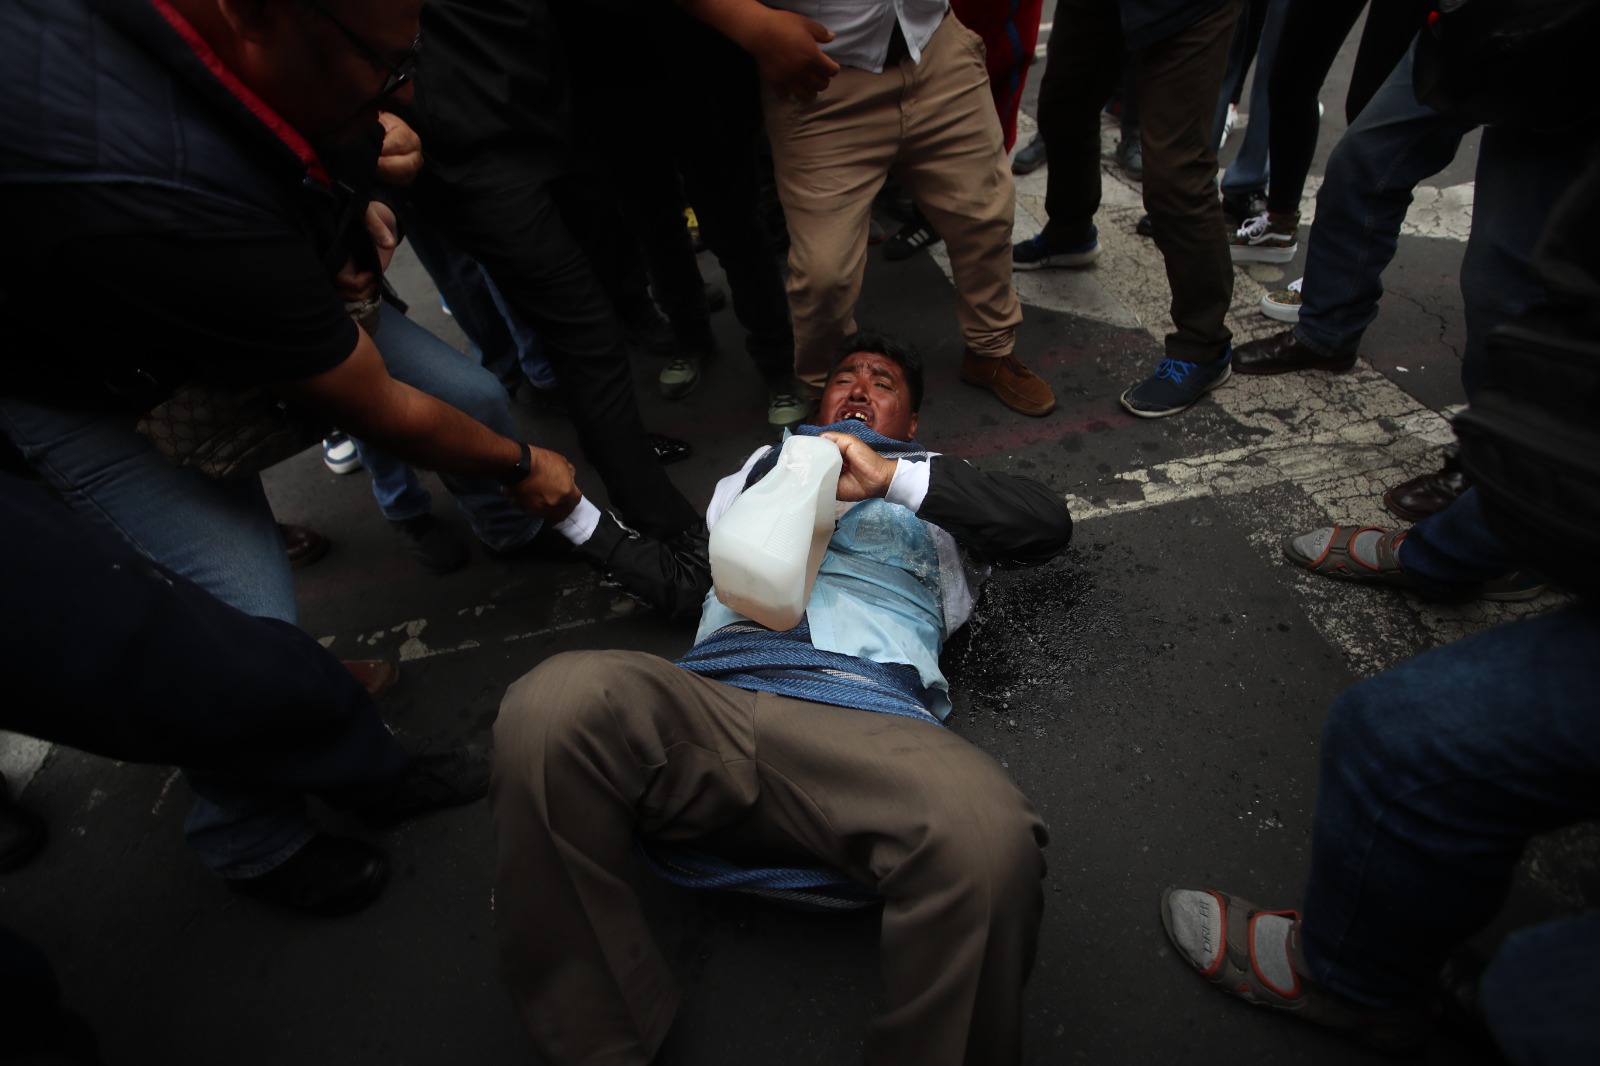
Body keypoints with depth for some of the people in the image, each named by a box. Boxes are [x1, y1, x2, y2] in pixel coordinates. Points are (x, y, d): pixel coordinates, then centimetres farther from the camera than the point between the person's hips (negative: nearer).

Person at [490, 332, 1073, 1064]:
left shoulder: (935, 489, 31)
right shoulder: (763, 468, 38)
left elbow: (1047, 525, 14)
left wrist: (895, 478, 4)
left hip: (865, 712, -2)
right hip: (712, 695, 3)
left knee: (987, 836, -36)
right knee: (552, 706, -31)